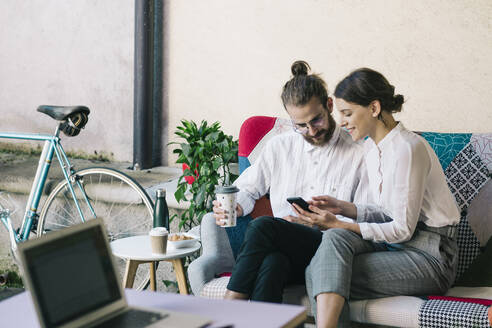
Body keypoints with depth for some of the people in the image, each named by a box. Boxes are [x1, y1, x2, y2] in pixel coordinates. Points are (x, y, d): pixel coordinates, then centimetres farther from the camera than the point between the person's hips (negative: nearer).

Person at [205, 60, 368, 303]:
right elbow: (247, 189, 27)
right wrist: (234, 207, 3)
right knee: (272, 263, -35)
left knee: (263, 226, -30)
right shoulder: (278, 147, 17)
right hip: (282, 249, 3)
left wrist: (317, 224, -12)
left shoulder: (358, 154, 4)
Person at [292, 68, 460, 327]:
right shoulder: (372, 147, 11)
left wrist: (339, 225, -16)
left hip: (429, 256, -8)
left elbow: (403, 229, -16)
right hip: (393, 242, 8)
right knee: (334, 238, -22)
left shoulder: (407, 149, -17)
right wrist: (343, 208, 2)